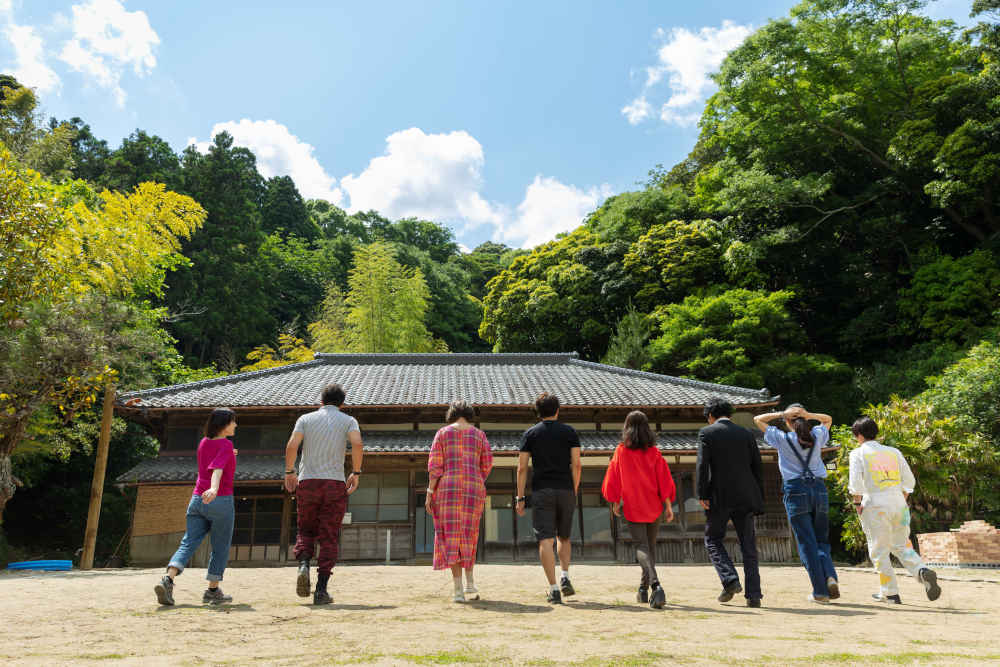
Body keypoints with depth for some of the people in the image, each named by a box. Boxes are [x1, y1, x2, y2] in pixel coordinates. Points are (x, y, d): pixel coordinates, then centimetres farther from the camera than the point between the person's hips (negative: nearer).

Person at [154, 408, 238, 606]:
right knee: (220, 549, 8)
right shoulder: (226, 444, -9)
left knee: (188, 544, 2)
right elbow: (217, 468, -26)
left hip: (197, 500, 6)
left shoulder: (203, 443, 13)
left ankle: (168, 580, -18)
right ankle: (213, 590, 15)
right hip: (221, 501, -6)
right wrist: (214, 489, -40)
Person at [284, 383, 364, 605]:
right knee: (329, 537, 4)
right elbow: (357, 445, -12)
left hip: (307, 482, 1)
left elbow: (292, 445, -6)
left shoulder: (306, 418, 9)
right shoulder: (348, 420, 7)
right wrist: (356, 473, -2)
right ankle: (321, 589, 0)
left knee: (306, 531, 17)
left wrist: (289, 472, 7)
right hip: (335, 484, -1)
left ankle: (303, 565, -9)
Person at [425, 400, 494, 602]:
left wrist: (429, 494, 0)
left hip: (448, 488, -2)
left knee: (451, 538, 1)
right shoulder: (479, 435, 9)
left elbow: (435, 466, -2)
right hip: (473, 490, 2)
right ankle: (470, 583, 11)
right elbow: (487, 465, 7)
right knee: (467, 537, 17)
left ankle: (458, 590, -4)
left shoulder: (442, 433, 4)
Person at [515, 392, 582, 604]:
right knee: (564, 537, 20)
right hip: (565, 490, 2)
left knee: (545, 540, -2)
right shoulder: (569, 431, 6)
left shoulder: (530, 434, 5)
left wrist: (520, 498, 3)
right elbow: (576, 465, 0)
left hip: (542, 491, -2)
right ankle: (565, 577, 6)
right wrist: (574, 491, 8)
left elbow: (522, 468, -1)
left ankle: (554, 589, -8)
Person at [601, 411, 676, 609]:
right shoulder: (654, 452, -2)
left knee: (641, 547, -4)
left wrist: (615, 503, 10)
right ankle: (644, 588, 27)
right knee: (650, 545, 17)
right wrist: (668, 506, 0)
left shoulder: (621, 451, -5)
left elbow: (613, 479, -1)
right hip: (653, 507, 2)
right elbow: (664, 480, -4)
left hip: (632, 507, -2)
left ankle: (655, 585, -26)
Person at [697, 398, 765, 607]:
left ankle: (730, 580, -4)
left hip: (719, 497, -4)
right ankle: (753, 594, 7)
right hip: (745, 497, 4)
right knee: (748, 546, 9)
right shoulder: (746, 433, 10)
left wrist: (701, 495, -10)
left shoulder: (707, 433, -1)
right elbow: (758, 467, 9)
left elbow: (702, 466, -11)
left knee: (713, 539, 12)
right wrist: (759, 500, 14)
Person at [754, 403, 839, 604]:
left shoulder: (782, 439, -1)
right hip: (819, 489, 3)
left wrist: (781, 414, -3)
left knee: (807, 543, 0)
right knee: (821, 540, 14)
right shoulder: (817, 436, 7)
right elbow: (828, 419, 27)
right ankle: (830, 576, -9)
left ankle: (820, 591, -2)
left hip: (796, 491, -3)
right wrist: (809, 415, 7)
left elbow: (758, 419, 8)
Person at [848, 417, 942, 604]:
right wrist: (902, 501, 19)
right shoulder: (893, 452, 13)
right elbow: (909, 480, 11)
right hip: (898, 501, 5)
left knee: (879, 550, 5)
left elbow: (855, 482, -12)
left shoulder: (858, 453, -1)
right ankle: (923, 571, -9)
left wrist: (857, 503, -2)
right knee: (901, 545, 16)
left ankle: (890, 592, 7)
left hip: (874, 504, -5)